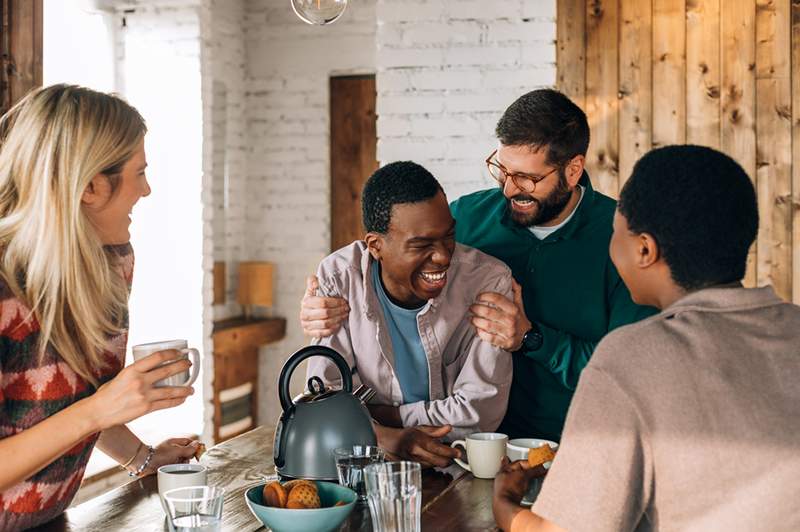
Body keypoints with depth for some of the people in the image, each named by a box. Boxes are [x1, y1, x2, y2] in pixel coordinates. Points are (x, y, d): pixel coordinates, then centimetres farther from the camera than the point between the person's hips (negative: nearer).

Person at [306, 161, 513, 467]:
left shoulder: (489, 281, -15)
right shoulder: (339, 278, -9)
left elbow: (479, 412, -15)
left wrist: (373, 412, -11)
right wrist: (385, 437, -28)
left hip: (460, 468, -2)